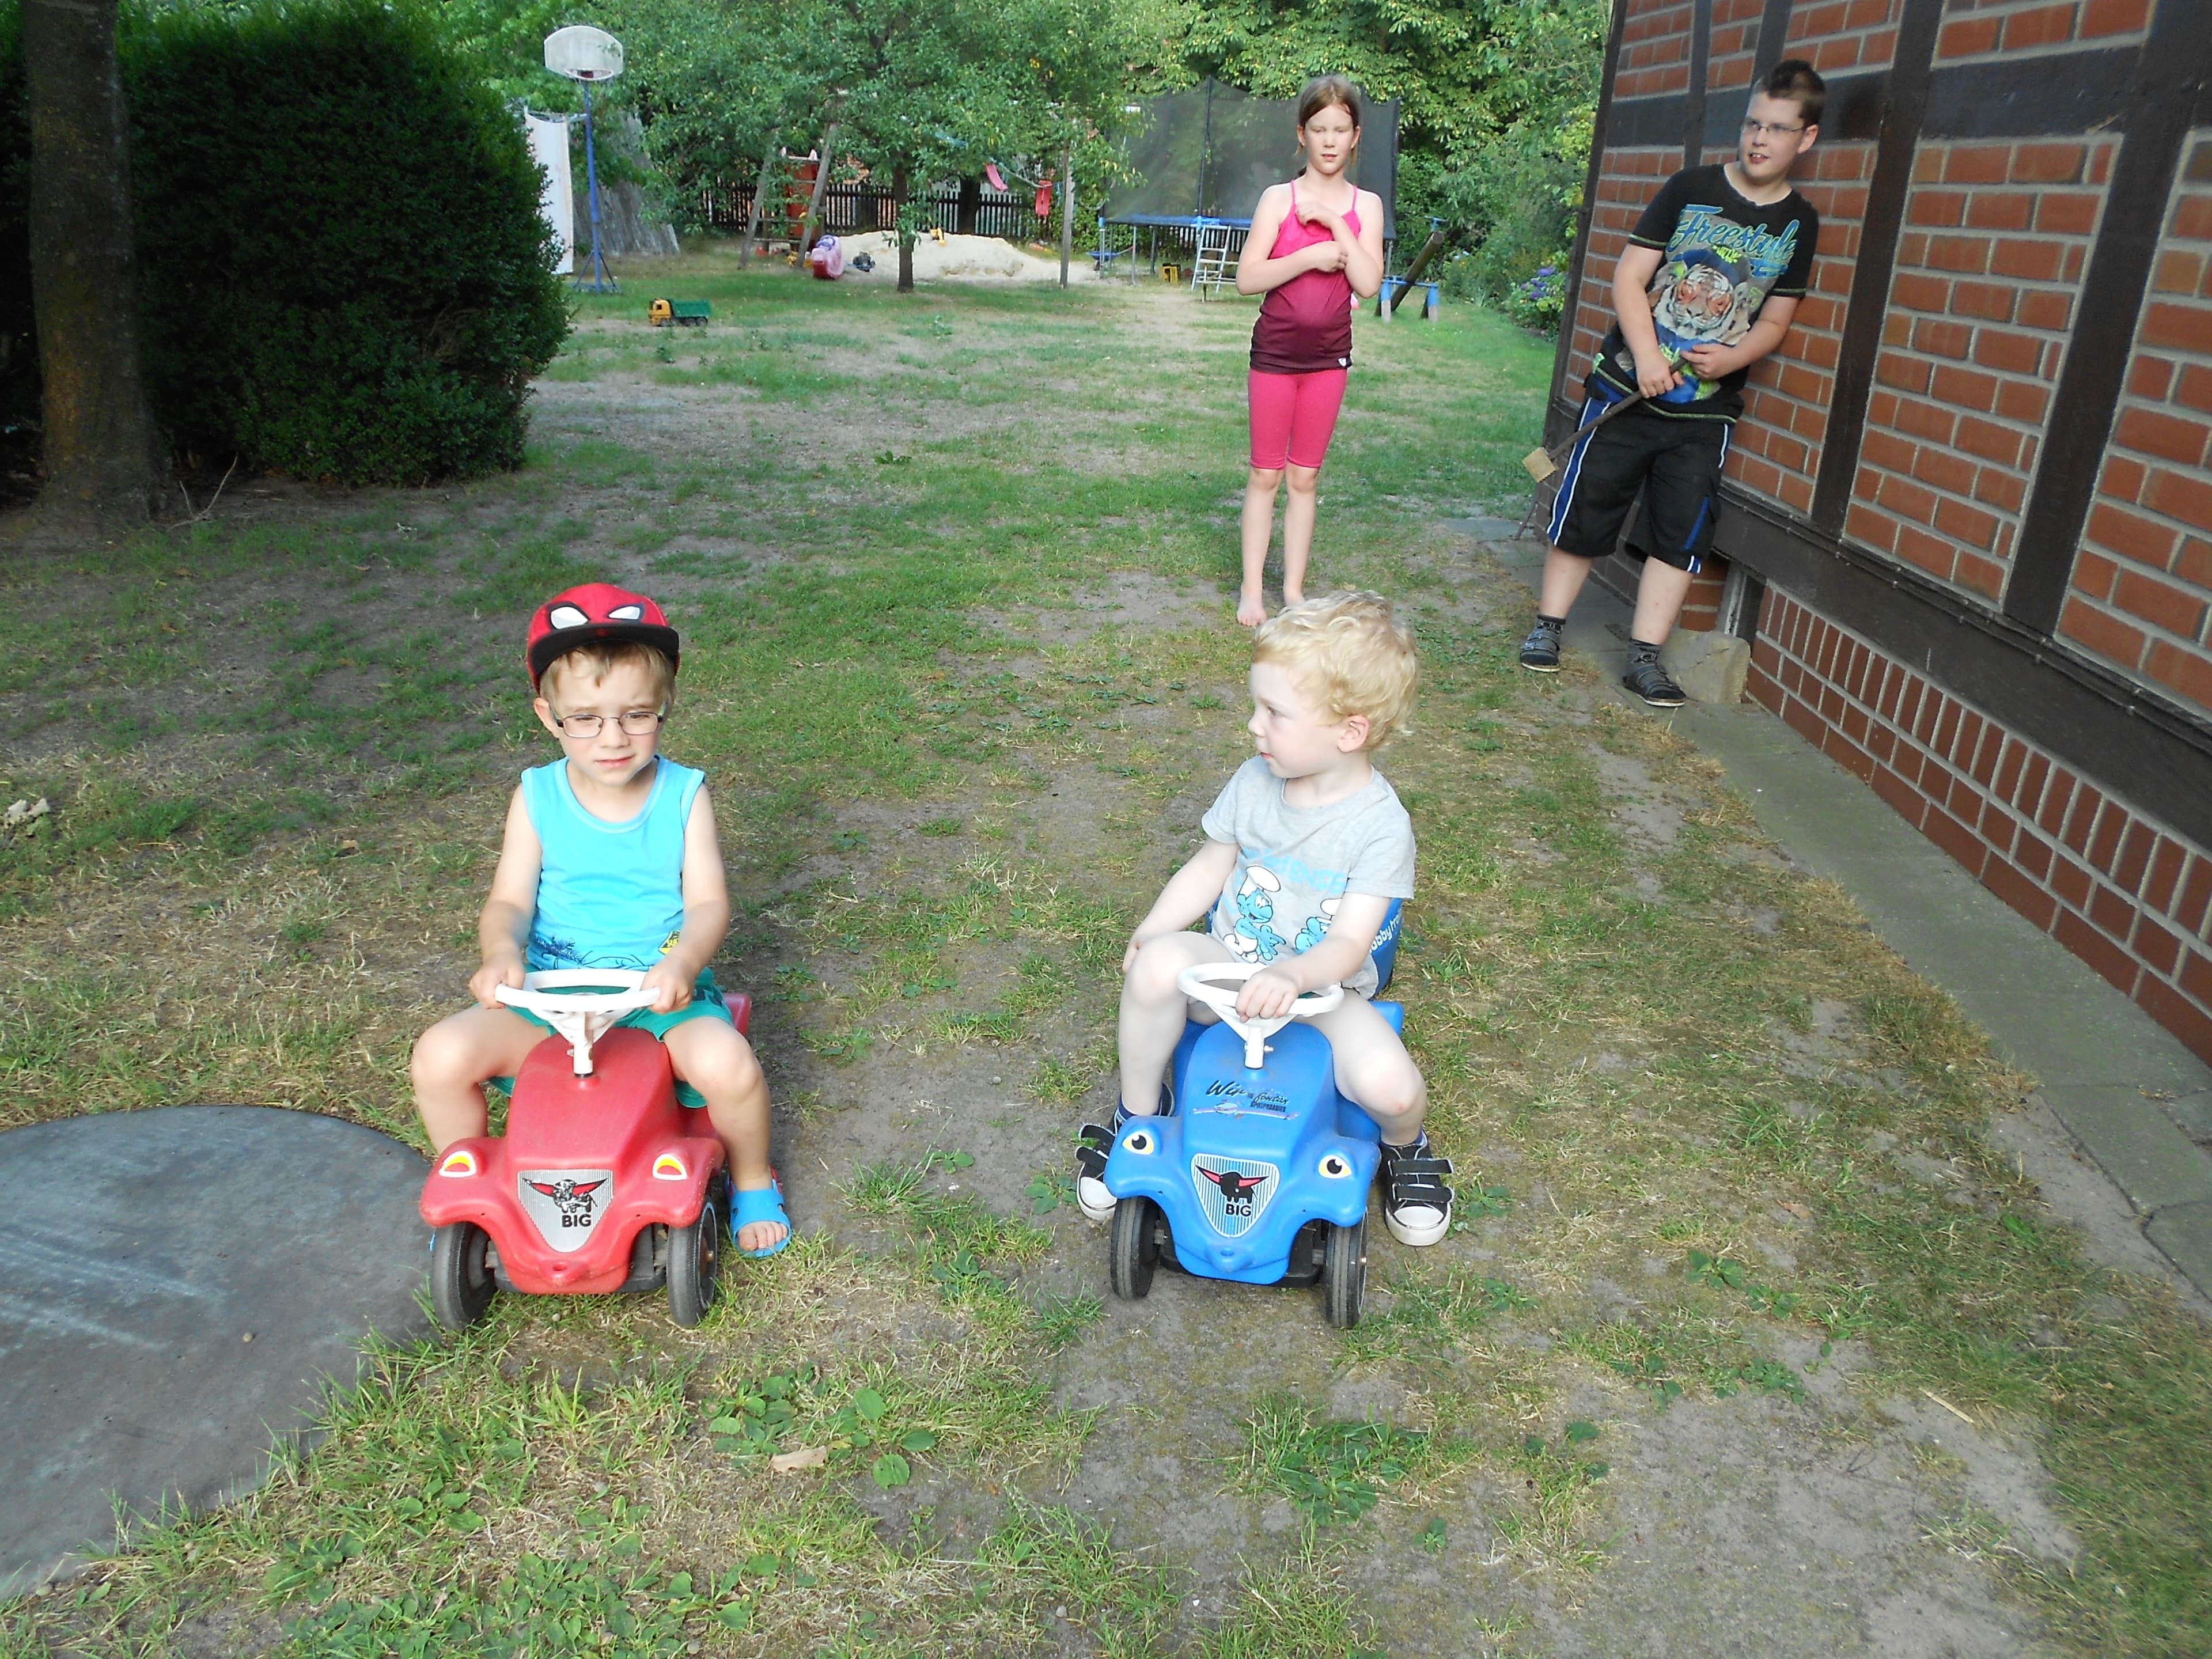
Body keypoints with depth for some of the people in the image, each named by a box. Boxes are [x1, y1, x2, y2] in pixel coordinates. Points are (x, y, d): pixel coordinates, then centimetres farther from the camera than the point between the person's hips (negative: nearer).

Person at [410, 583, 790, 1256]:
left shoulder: (684, 795, -3)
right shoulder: (538, 797, 1)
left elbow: (709, 901, -10)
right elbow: (509, 901, -2)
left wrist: (684, 960, -31)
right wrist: (502, 952, -25)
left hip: (661, 996, -2)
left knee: (727, 1063, -30)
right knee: (441, 1055, -20)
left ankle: (752, 1180, 4)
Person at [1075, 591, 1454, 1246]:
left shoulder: (1381, 824, -16)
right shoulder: (1256, 781, -4)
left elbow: (1350, 943, -21)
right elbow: (1207, 869, 6)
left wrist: (1292, 977, -41)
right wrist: (1150, 934, -9)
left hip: (1324, 988, -2)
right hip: (1230, 966, 3)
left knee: (1388, 1085, -28)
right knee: (1157, 966, -30)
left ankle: (1405, 1147, 14)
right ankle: (1138, 1113, -3)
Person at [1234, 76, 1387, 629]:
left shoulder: (1366, 205, 3)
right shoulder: (1280, 199, -3)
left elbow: (1369, 284, -9)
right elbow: (1247, 278, -12)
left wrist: (1335, 225, -14)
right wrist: (1309, 257, -19)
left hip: (1329, 358, 2)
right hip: (1275, 354, -2)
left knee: (1305, 478, 7)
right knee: (1266, 473, 3)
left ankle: (1294, 589, 14)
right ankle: (1252, 590, 9)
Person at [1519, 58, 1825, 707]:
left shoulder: (1799, 224, 5)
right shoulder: (1691, 189, -1)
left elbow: (1776, 319, 8)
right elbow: (1630, 277, -5)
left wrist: (1731, 358, -14)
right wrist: (1645, 356, -19)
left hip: (1706, 406, 2)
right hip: (1629, 385, -2)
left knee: (1681, 532, 2)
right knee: (1585, 508, 2)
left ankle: (1645, 658, 9)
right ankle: (1548, 627, 17)